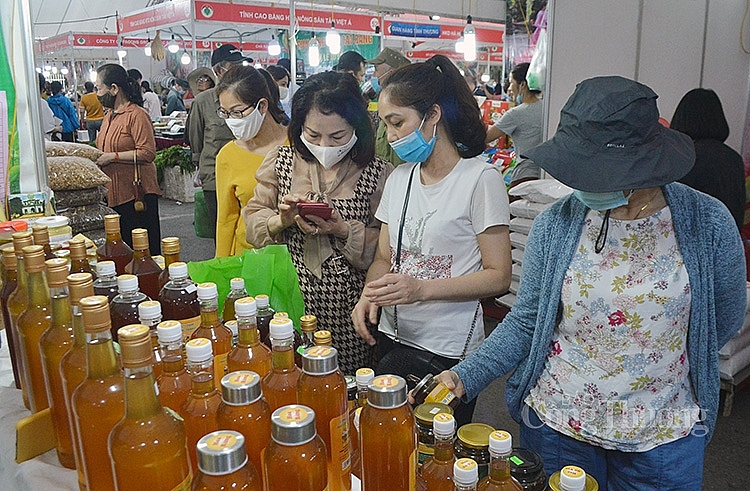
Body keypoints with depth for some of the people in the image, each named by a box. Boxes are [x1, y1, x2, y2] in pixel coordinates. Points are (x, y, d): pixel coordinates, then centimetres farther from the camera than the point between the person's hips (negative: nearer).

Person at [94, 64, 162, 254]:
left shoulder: (136, 115, -12)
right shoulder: (109, 115, 17)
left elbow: (147, 153, -21)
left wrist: (112, 157, -19)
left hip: (136, 195, -9)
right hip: (113, 194, 9)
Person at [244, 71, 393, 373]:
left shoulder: (378, 174, -6)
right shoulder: (282, 162, 3)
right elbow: (252, 220, 6)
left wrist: (344, 230, -20)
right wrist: (282, 221, -13)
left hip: (349, 310, -2)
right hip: (291, 304, 2)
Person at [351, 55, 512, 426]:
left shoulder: (481, 178, -10)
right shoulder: (400, 177, 9)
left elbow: (498, 277, -12)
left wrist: (422, 288, -23)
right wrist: (369, 294, -9)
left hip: (448, 353, -5)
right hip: (392, 340, 5)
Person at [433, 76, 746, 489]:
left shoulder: (708, 223, -14)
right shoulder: (554, 224, -12)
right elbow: (526, 322, -8)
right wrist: (464, 378, -21)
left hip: (665, 437, 0)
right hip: (557, 424, 1)